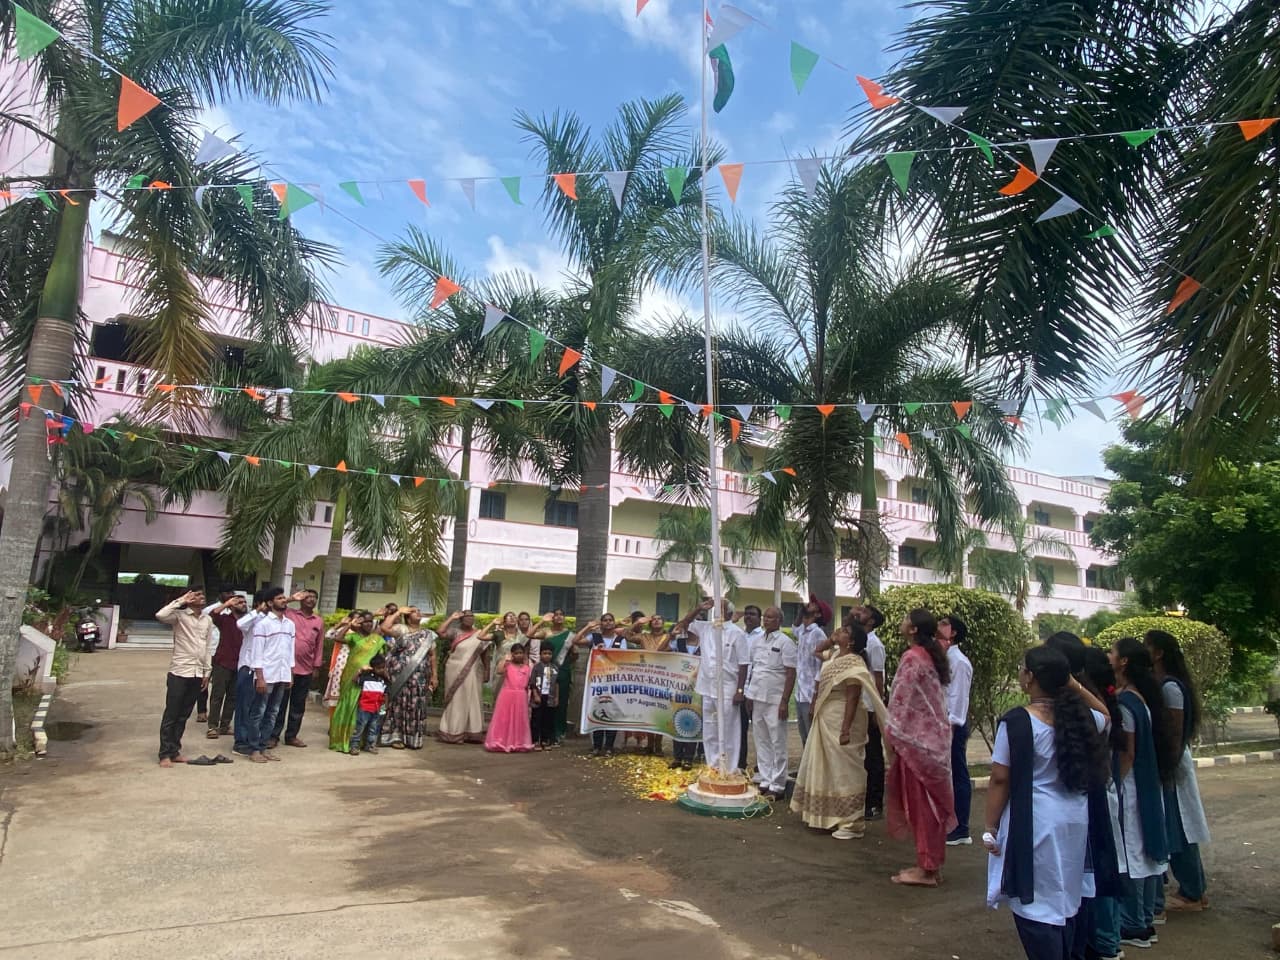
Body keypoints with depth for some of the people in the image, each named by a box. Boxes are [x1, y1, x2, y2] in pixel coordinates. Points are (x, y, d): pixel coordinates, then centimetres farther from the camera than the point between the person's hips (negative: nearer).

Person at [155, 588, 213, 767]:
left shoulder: (207, 620, 10)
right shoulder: (180, 615, -6)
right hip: (179, 672, -5)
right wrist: (181, 601, -18)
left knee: (184, 715, 12)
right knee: (171, 714, 0)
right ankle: (165, 754, 8)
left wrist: (206, 672, 10)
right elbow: (160, 615, -28)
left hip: (197, 674, 5)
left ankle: (175, 751, 20)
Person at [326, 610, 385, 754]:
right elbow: (337, 638, -15)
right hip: (352, 676, -1)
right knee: (349, 705, 2)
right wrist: (349, 625, -13)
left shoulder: (377, 639, 8)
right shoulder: (354, 636, 2)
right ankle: (342, 739, 11)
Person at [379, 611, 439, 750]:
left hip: (418, 677, 3)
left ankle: (412, 738, 14)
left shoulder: (428, 634, 10)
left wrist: (434, 675, 4)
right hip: (400, 675, -3)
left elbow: (432, 656, 10)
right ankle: (396, 736, 7)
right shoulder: (401, 629, 1)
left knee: (415, 705, 5)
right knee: (399, 703, 0)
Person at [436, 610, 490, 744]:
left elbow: (485, 654, 8)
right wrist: (452, 618, -12)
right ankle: (454, 732, 9)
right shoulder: (455, 632, -1)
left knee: (472, 701, 6)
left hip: (472, 673, 2)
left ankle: (472, 732, 12)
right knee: (455, 701, 4)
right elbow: (441, 632, -18)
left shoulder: (480, 634, 4)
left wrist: (487, 670, 4)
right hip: (455, 671, -2)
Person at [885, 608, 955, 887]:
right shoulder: (931, 656, 9)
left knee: (920, 802, 0)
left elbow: (902, 701, -18)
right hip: (934, 736, 9)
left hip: (917, 738, -9)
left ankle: (926, 869, 8)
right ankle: (932, 864, 22)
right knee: (932, 801, 14)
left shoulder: (912, 658, -18)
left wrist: (892, 733, -8)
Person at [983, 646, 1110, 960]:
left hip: (1034, 824, -6)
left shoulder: (1016, 721, -16)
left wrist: (991, 828, -5)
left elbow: (1000, 780, -13)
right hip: (1074, 820, 7)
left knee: (1036, 905, 4)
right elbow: (1105, 716, 26)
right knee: (1065, 901, 19)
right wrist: (1078, 689, 16)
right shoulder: (1080, 716, 0)